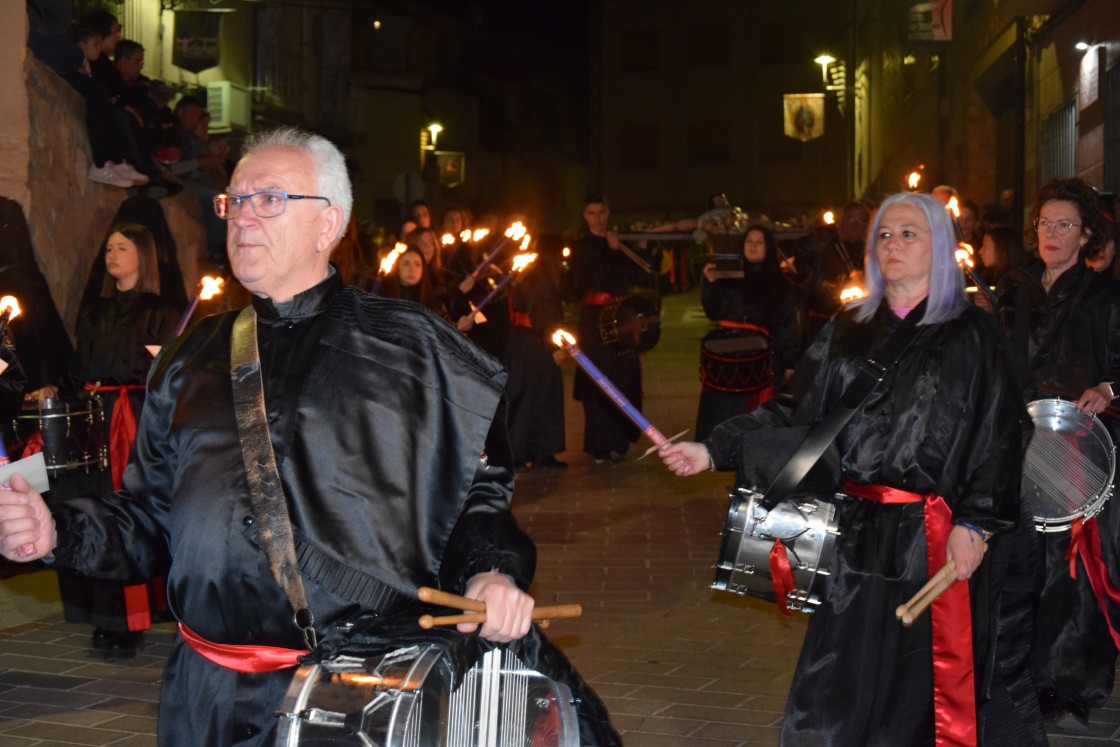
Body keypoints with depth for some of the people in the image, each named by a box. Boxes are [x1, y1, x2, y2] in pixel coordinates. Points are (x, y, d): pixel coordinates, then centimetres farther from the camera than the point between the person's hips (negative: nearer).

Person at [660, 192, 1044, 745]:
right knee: (841, 679, 6)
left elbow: (1000, 435, -5)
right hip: (857, 532, 4)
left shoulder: (971, 334, 0)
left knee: (931, 676, 1)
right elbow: (795, 411, 8)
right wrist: (715, 450, -3)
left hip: (933, 538, -3)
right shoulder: (848, 331, 11)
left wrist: (975, 525, -14)